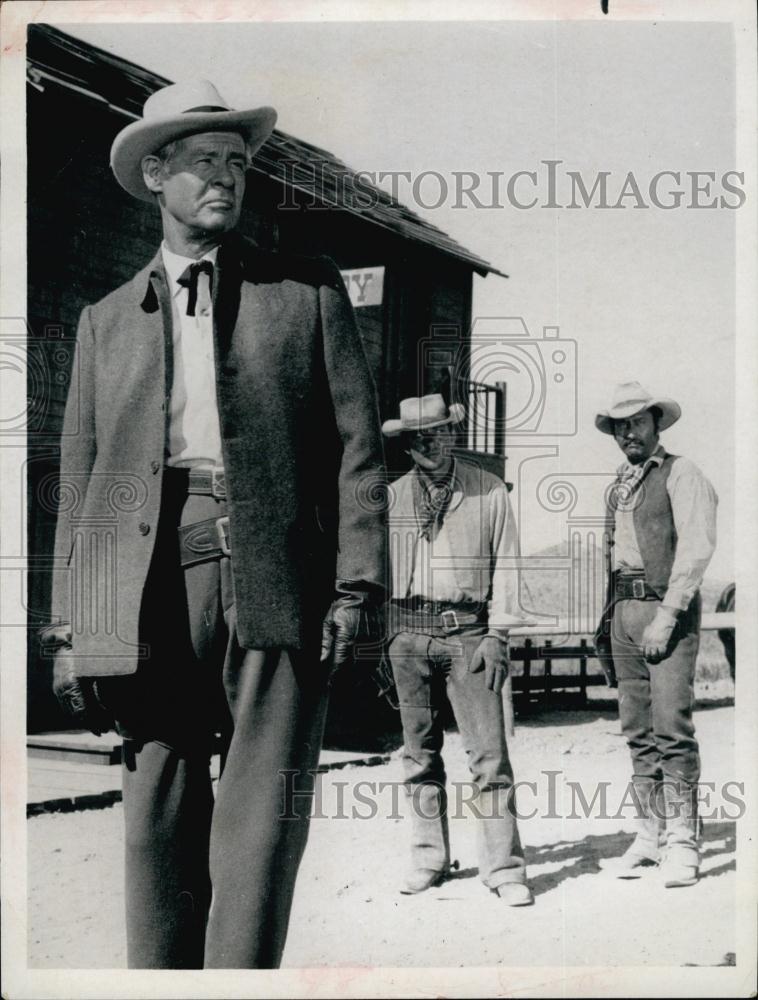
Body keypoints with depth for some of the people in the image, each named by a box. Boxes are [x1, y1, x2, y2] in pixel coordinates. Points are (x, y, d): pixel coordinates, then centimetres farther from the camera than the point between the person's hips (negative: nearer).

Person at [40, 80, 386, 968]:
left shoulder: (308, 290, 13)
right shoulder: (107, 320, 18)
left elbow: (356, 444, 6)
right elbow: (79, 481, 15)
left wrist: (357, 583, -5)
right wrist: (71, 626, 8)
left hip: (277, 580, -2)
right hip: (148, 586, 2)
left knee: (260, 820, -5)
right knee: (158, 820, 4)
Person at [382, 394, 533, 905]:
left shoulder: (489, 491, 4)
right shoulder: (390, 497, 9)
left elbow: (506, 565, 4)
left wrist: (498, 633, -4)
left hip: (468, 631, -2)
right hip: (408, 632, 2)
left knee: (490, 752, -7)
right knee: (420, 753, 8)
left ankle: (504, 868, -1)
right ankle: (430, 859, 20)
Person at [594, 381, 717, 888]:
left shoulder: (681, 473, -2)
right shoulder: (619, 485, 19)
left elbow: (697, 547, -12)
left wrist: (666, 615, -18)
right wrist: (609, 615, 8)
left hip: (668, 607, -7)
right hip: (623, 609, 7)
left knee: (672, 726, -11)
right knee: (637, 731, 6)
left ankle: (681, 840, -6)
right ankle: (651, 835, 11)